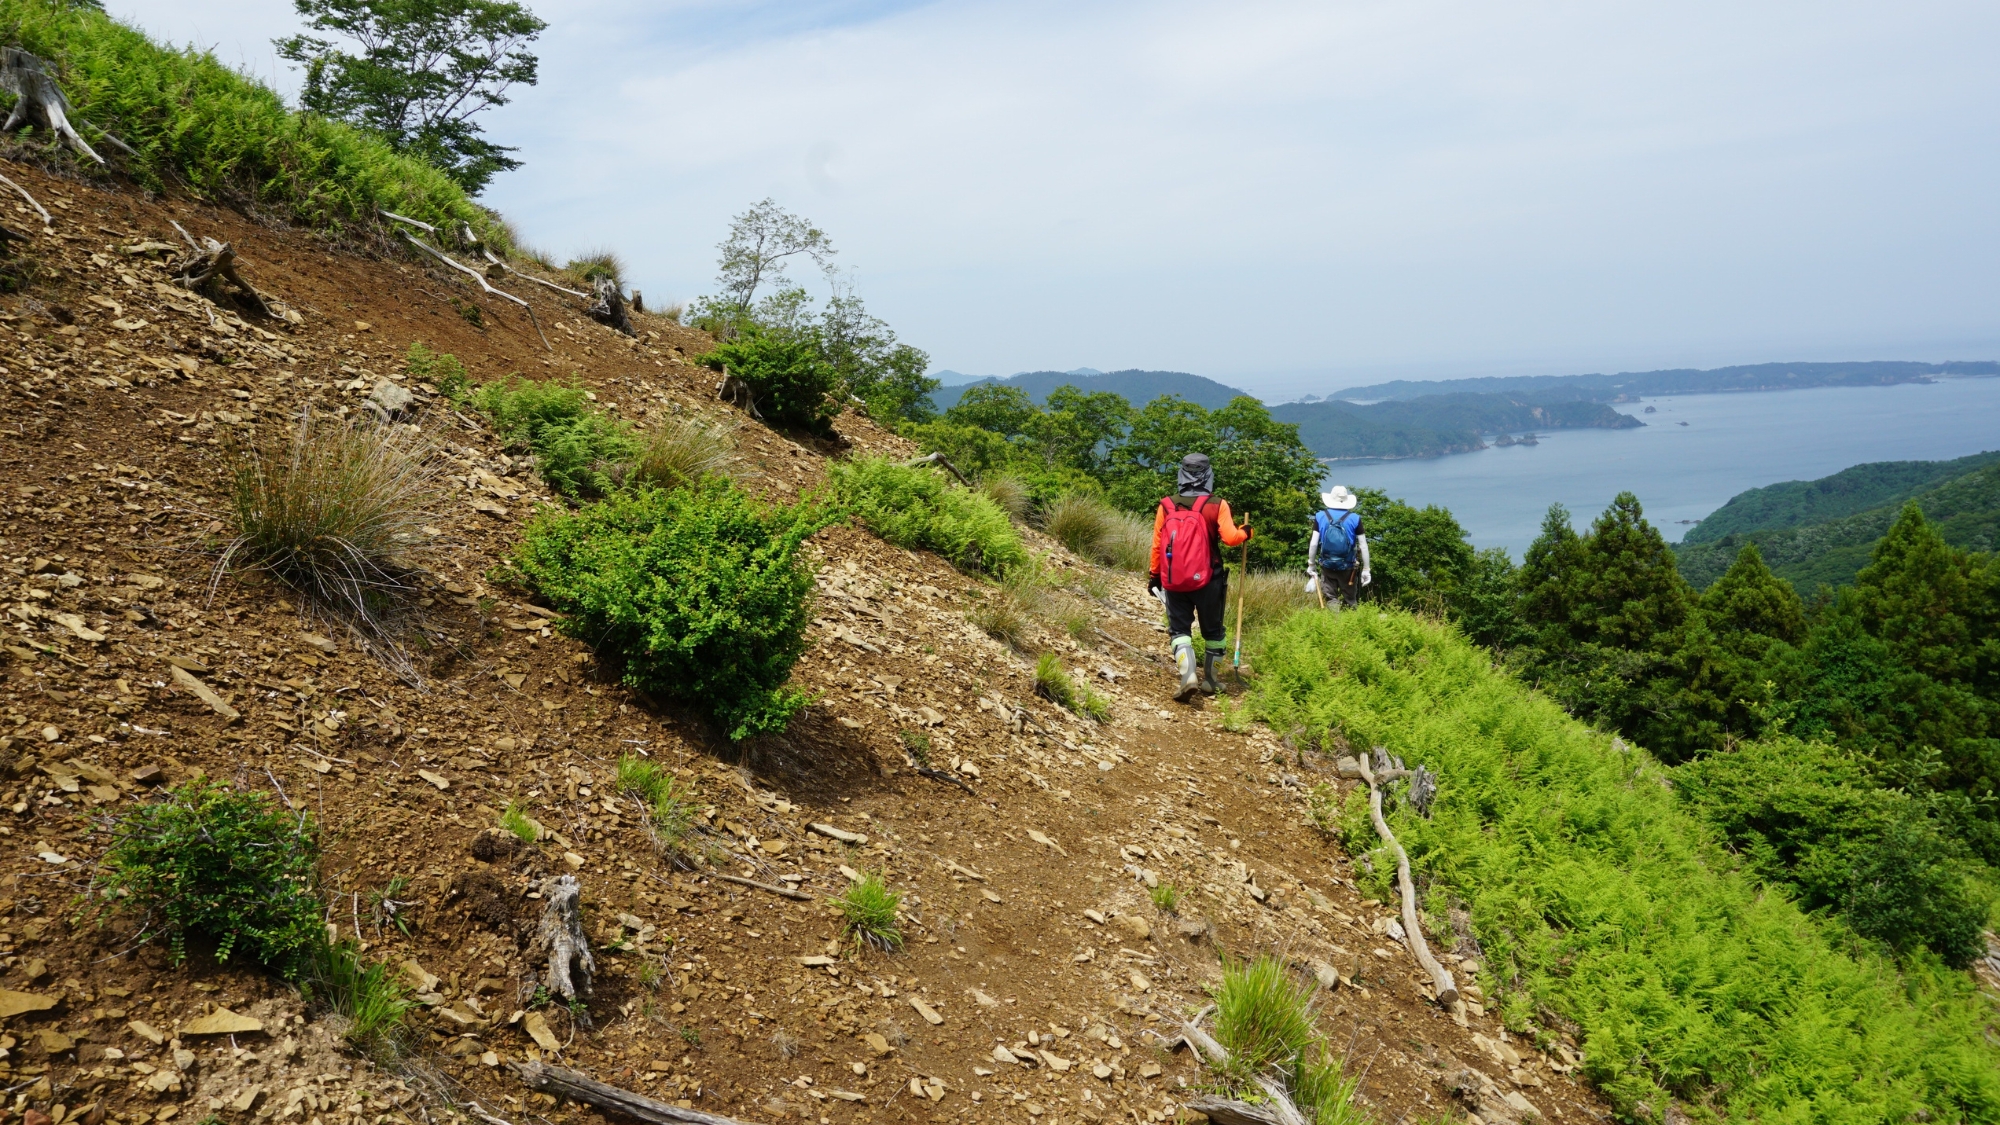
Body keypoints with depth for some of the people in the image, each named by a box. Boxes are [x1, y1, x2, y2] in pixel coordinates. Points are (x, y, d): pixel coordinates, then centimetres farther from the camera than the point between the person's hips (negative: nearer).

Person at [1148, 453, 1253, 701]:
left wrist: (1154, 575, 12)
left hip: (1174, 581, 1)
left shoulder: (1166, 505, -2)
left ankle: (1187, 676, -13)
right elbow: (1230, 538, -16)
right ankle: (1210, 679, 25)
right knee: (1212, 630, 17)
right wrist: (1245, 533, 5)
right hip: (1207, 580, -1)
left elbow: (1157, 545, 1)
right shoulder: (1217, 505, -8)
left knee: (1179, 629, 7)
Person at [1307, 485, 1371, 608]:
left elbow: (1313, 544, -6)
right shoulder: (1354, 518, -7)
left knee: (1331, 598, 11)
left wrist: (1311, 565, 4)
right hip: (1348, 568, 0)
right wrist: (1366, 569, 1)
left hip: (1327, 566, 0)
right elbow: (1363, 546, -6)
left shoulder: (1320, 516, -4)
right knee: (1350, 602, 13)